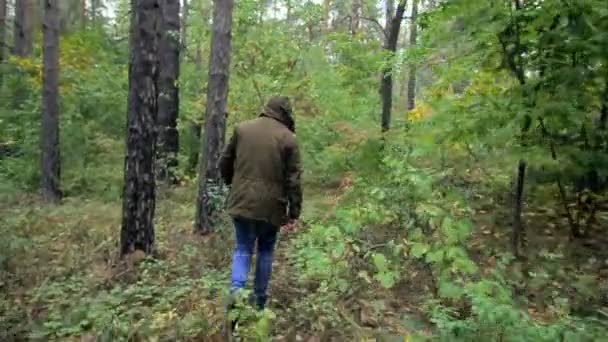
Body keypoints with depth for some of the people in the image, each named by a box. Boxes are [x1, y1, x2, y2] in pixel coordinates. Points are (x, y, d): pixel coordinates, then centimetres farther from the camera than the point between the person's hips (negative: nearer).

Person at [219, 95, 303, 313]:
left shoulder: (242, 128, 3)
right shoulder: (288, 138, -6)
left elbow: (225, 163, 10)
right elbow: (293, 180, -7)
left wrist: (232, 183, 28)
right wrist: (294, 213, -2)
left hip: (242, 202, 2)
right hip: (271, 205, -1)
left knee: (243, 248, 13)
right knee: (266, 250, 16)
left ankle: (236, 289, -9)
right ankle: (260, 299, 23)